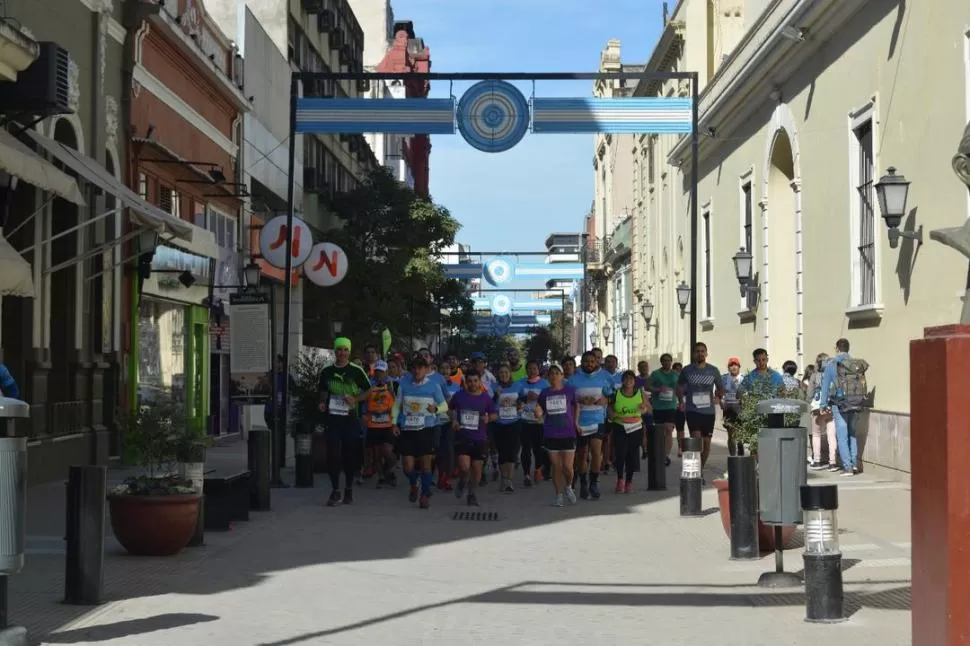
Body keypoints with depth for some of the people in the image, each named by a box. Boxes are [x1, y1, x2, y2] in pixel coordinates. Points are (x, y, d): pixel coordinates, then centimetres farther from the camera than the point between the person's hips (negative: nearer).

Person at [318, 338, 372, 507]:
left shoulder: (356, 371, -2)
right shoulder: (327, 371, 6)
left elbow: (368, 390, 5)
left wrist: (355, 399, -12)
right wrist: (322, 402, 2)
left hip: (351, 418, -1)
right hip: (332, 417, 1)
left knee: (350, 455, 6)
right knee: (333, 454, -6)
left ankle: (348, 490, 20)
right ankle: (335, 491, 0)